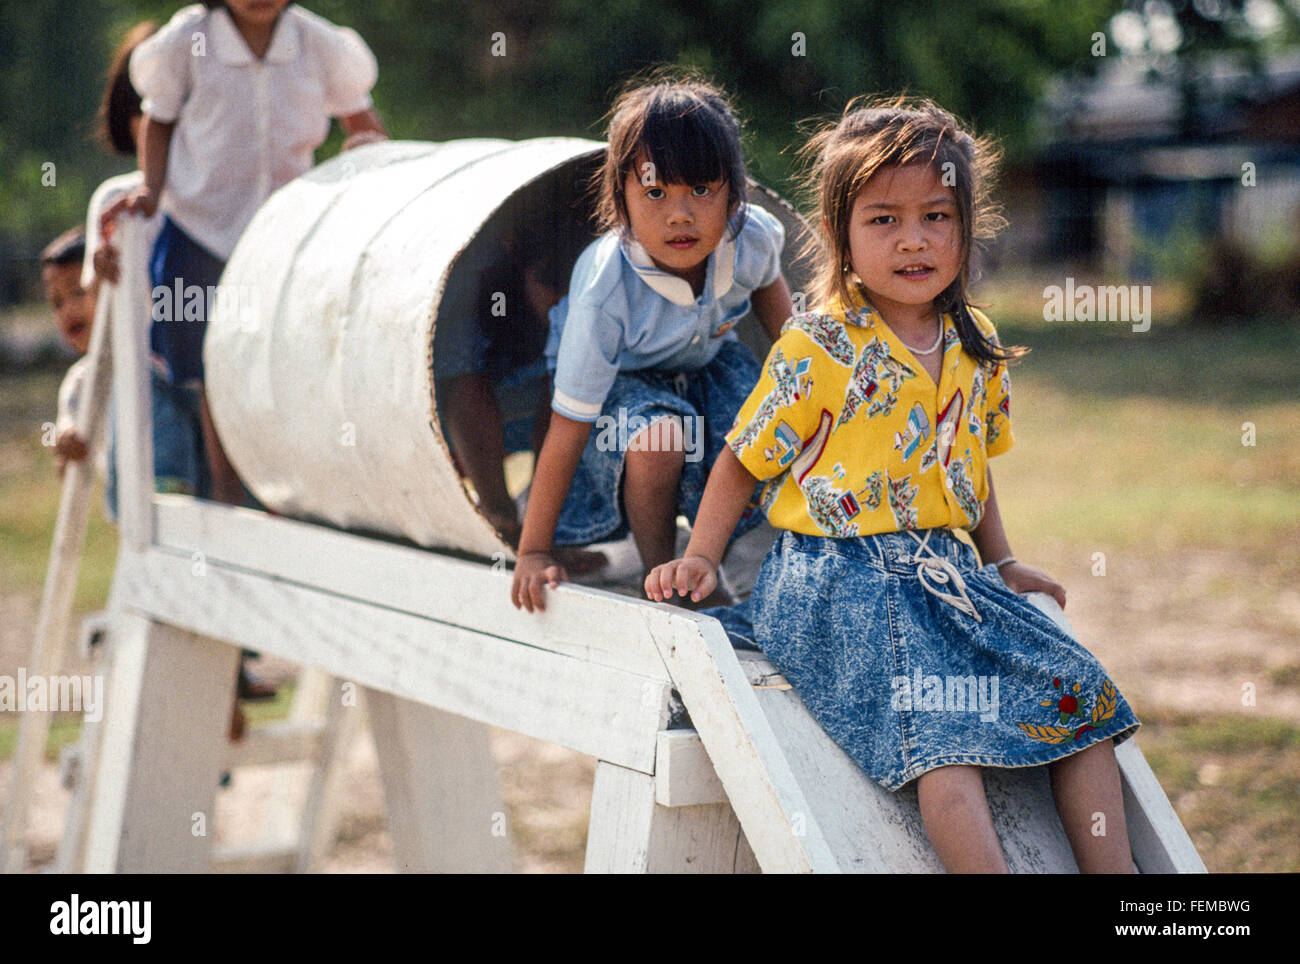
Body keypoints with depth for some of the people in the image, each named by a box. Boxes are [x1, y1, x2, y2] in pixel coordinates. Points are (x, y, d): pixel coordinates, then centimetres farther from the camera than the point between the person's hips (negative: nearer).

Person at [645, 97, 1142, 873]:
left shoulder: (978, 348, 10)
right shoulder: (817, 350, -7)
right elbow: (746, 459, 2)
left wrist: (1001, 562, 24)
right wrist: (701, 559, -2)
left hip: (949, 571, 7)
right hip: (845, 588, -7)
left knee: (1082, 694, -1)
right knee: (940, 735, -26)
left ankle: (1116, 869, 4)